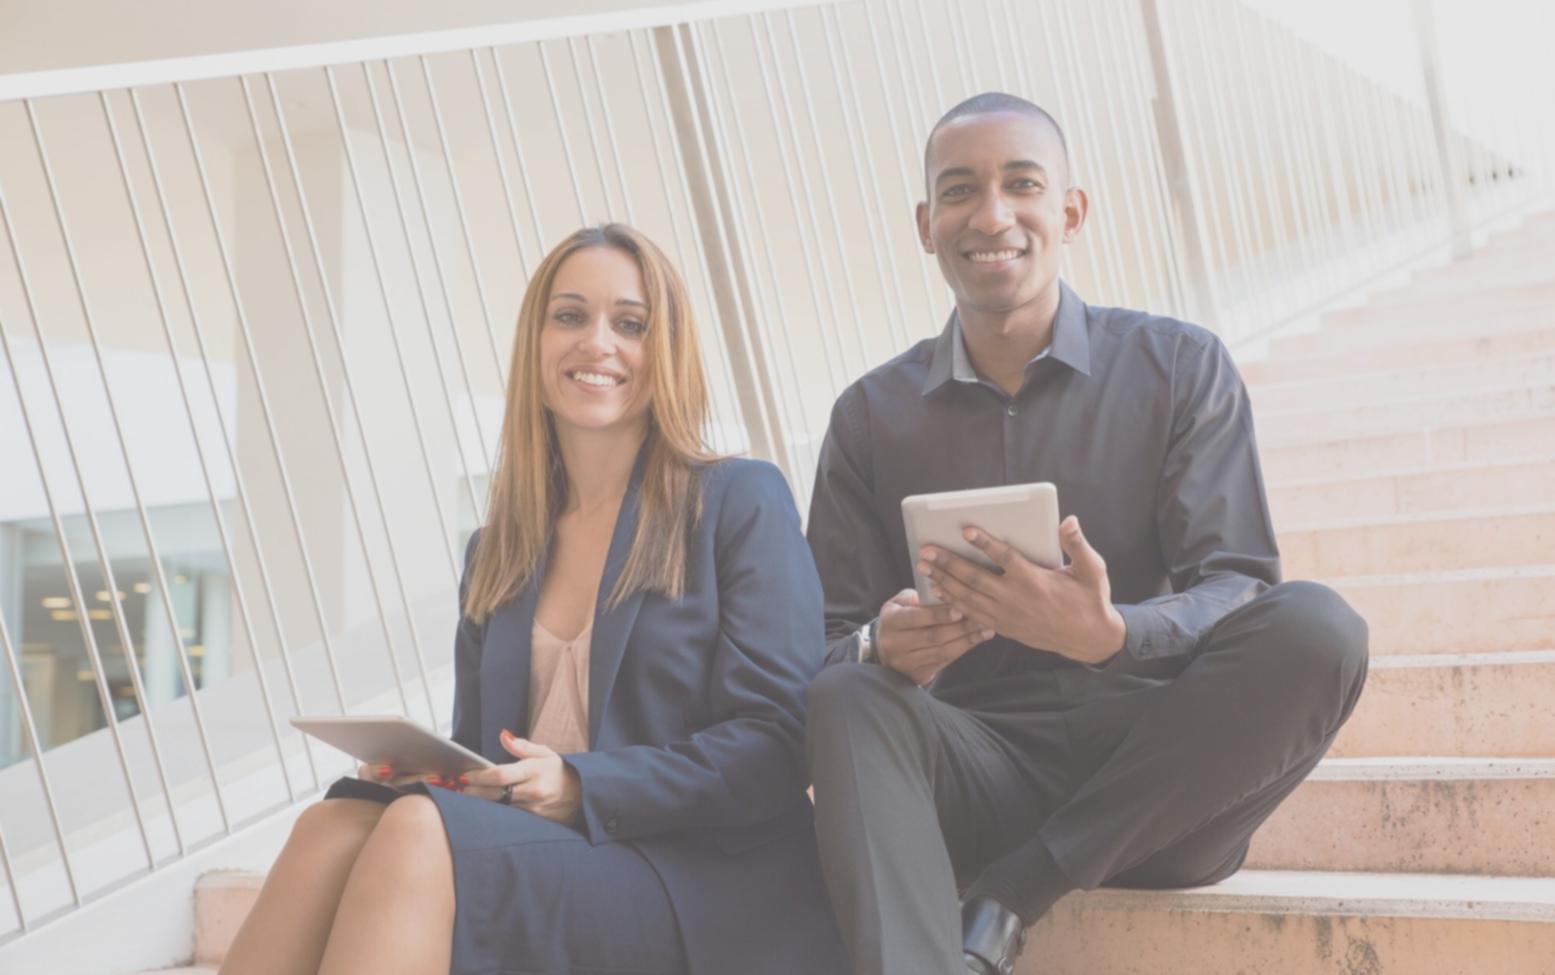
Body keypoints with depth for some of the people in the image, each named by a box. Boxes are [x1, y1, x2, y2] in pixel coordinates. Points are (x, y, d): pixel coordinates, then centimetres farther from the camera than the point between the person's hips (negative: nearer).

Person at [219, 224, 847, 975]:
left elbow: (773, 746, -5)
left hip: (706, 886, -4)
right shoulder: (497, 551, 20)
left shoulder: (741, 503, 3)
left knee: (419, 833, -32)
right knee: (337, 824, -28)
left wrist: (581, 787, -17)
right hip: (545, 849, 5)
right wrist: (420, 770, -5)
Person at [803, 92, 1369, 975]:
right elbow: (832, 643, 4)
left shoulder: (1181, 367, 3)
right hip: (982, 773, 0)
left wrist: (1106, 634, -28)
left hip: (1154, 773, 0)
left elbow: (1241, 593, -6)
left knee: (1314, 628, -26)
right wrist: (885, 648, -22)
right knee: (846, 700, -29)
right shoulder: (873, 415, 8)